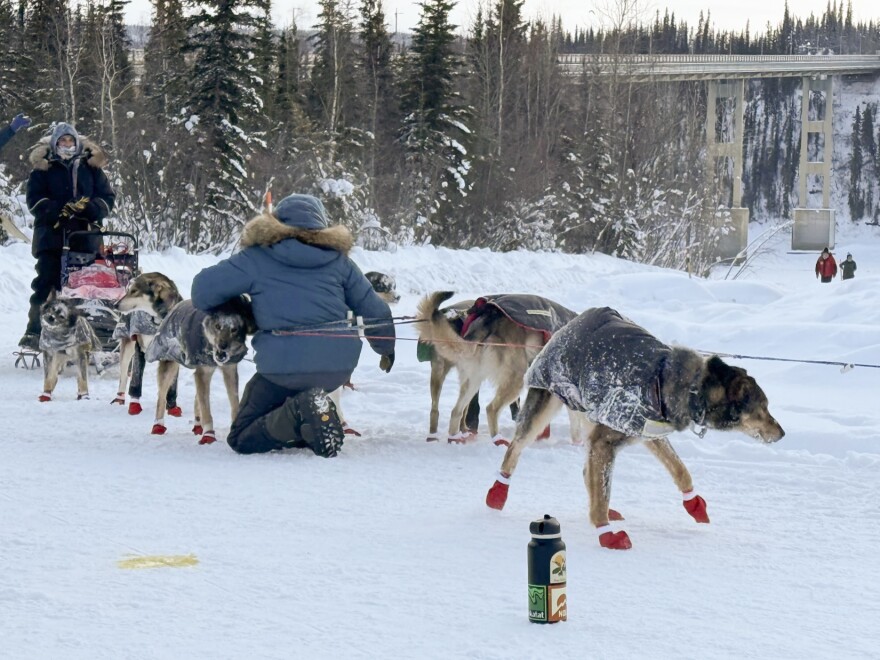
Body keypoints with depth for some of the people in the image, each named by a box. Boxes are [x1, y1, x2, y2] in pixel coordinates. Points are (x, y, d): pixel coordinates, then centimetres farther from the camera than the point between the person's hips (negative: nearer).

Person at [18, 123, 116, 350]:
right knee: (47, 284, -6)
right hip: (52, 236, -2)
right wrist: (60, 211, -16)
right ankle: (34, 332, -4)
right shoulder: (43, 168, 8)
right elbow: (35, 200, -1)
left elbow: (107, 197, 10)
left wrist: (90, 208, -11)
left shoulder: (91, 167, 13)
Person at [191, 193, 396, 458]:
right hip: (340, 366, 5)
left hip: (283, 366, -5)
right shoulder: (337, 259, 14)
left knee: (242, 439, 6)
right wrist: (387, 349, 35)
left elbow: (204, 287, 2)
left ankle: (298, 414, -20)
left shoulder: (257, 258, 6)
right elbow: (372, 308, 17)